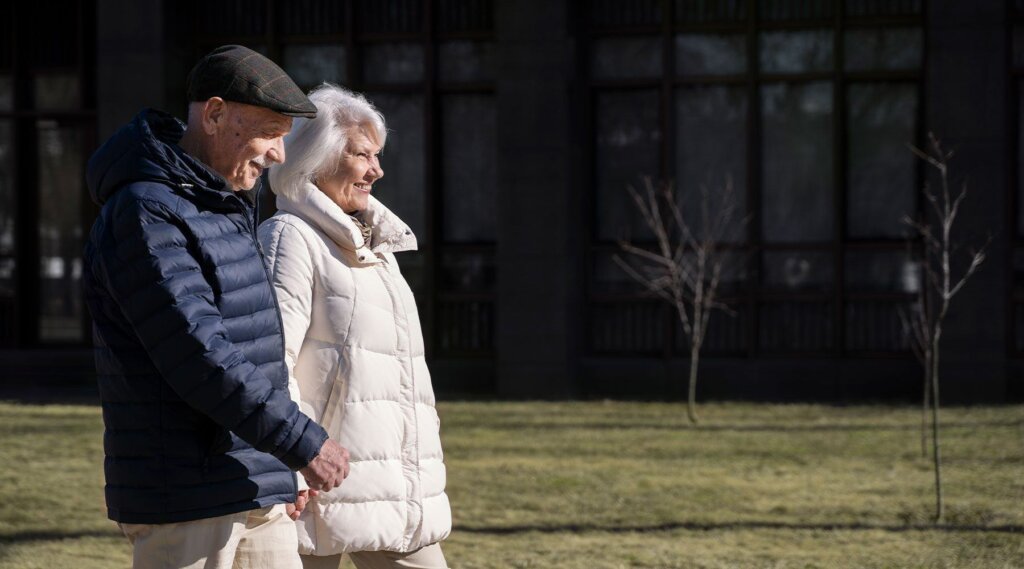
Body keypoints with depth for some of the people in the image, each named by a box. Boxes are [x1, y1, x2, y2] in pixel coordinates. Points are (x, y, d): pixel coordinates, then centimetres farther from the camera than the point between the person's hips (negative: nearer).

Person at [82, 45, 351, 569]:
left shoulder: (230, 208, 17)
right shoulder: (146, 215, -15)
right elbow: (199, 359, -22)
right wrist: (303, 445, -19)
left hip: (257, 495, 9)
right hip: (182, 502, -9)